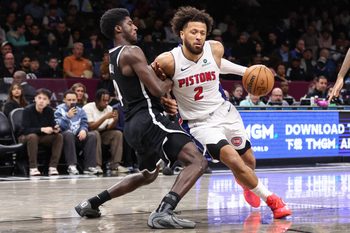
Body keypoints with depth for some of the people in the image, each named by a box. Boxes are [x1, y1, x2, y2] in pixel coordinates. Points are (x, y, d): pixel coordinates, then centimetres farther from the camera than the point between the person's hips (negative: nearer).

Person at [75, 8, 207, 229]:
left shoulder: (113, 57, 20)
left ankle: (91, 203, 31)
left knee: (148, 175, 32)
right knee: (198, 161, -19)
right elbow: (158, 89, -15)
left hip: (134, 123, 10)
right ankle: (164, 212, -35)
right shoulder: (132, 52, -10)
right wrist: (172, 79, 5)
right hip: (148, 118, -10)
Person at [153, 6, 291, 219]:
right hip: (200, 122, -4)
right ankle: (271, 199, -6)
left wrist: (246, 71, 11)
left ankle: (247, 184, 54)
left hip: (225, 111, 4)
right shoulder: (168, 61, -23)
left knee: (248, 159, 18)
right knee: (234, 161, -23)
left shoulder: (215, 49, -13)